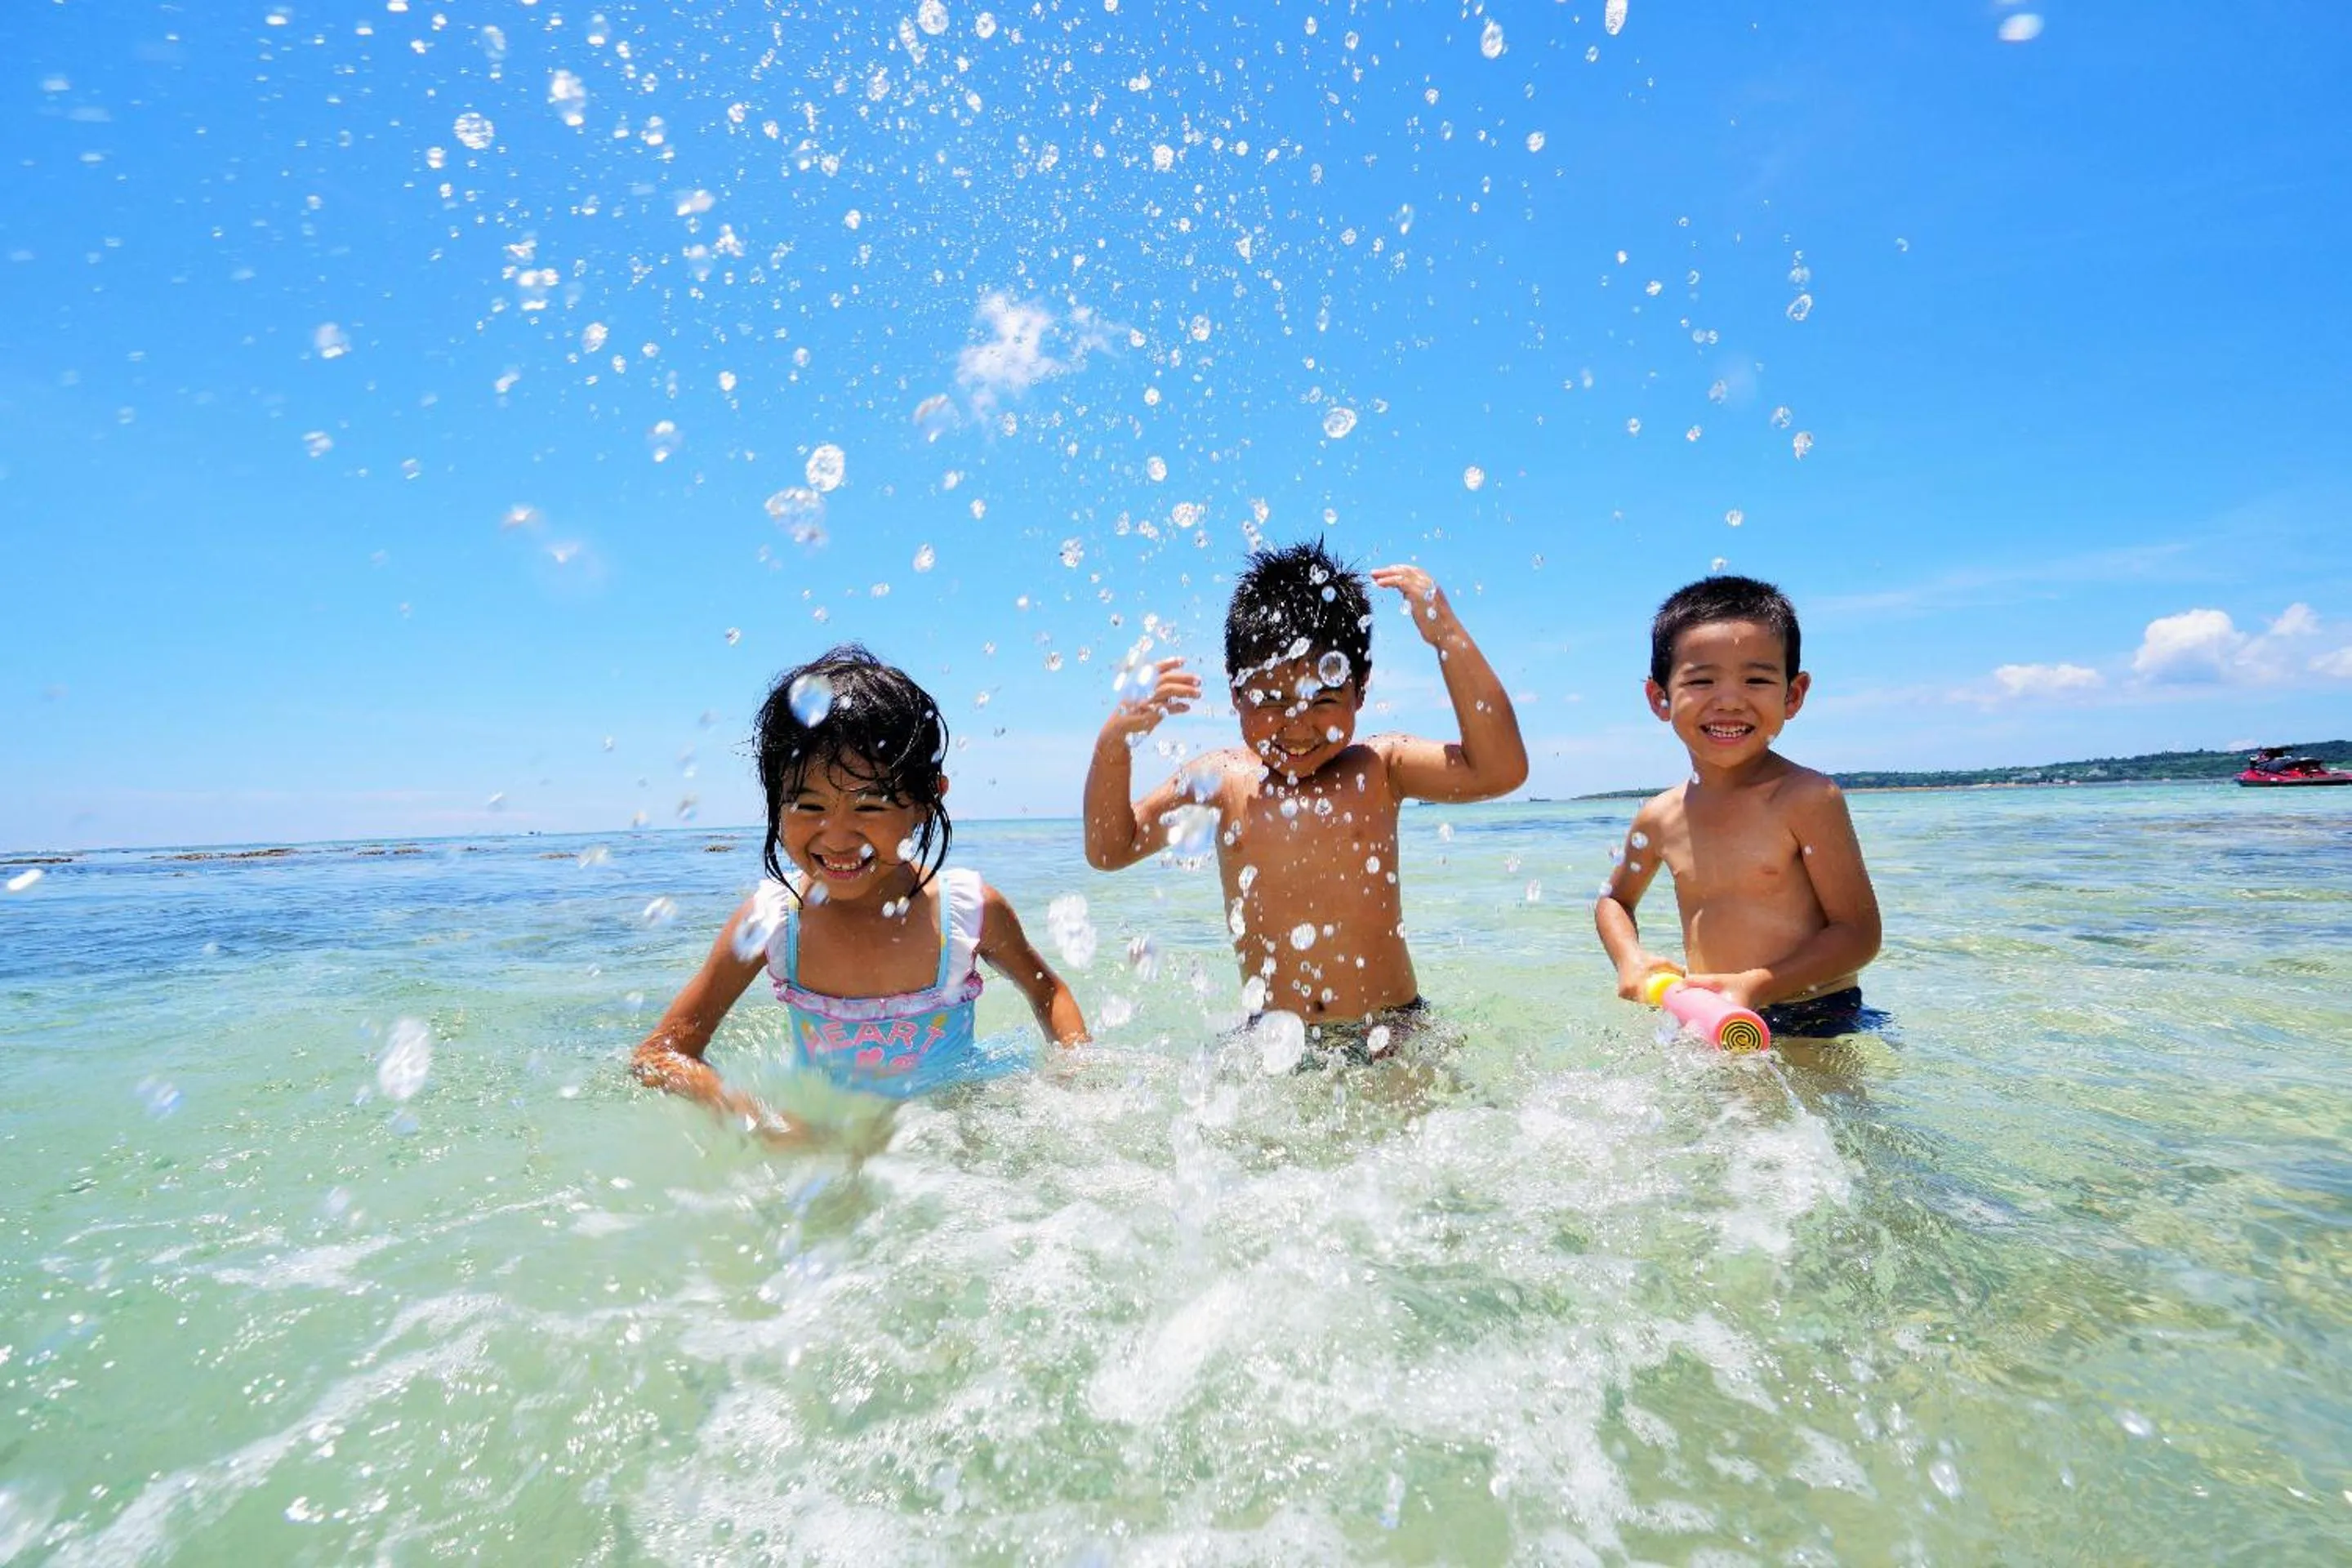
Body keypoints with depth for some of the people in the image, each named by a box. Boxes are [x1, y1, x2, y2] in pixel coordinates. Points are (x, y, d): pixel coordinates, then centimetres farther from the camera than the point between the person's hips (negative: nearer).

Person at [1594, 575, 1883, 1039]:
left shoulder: (1808, 798, -13)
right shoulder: (1660, 818, -1)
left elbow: (1859, 934, -12)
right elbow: (1614, 899, 17)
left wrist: (1757, 986, -25)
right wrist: (1631, 959, -4)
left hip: (1819, 1023, -3)